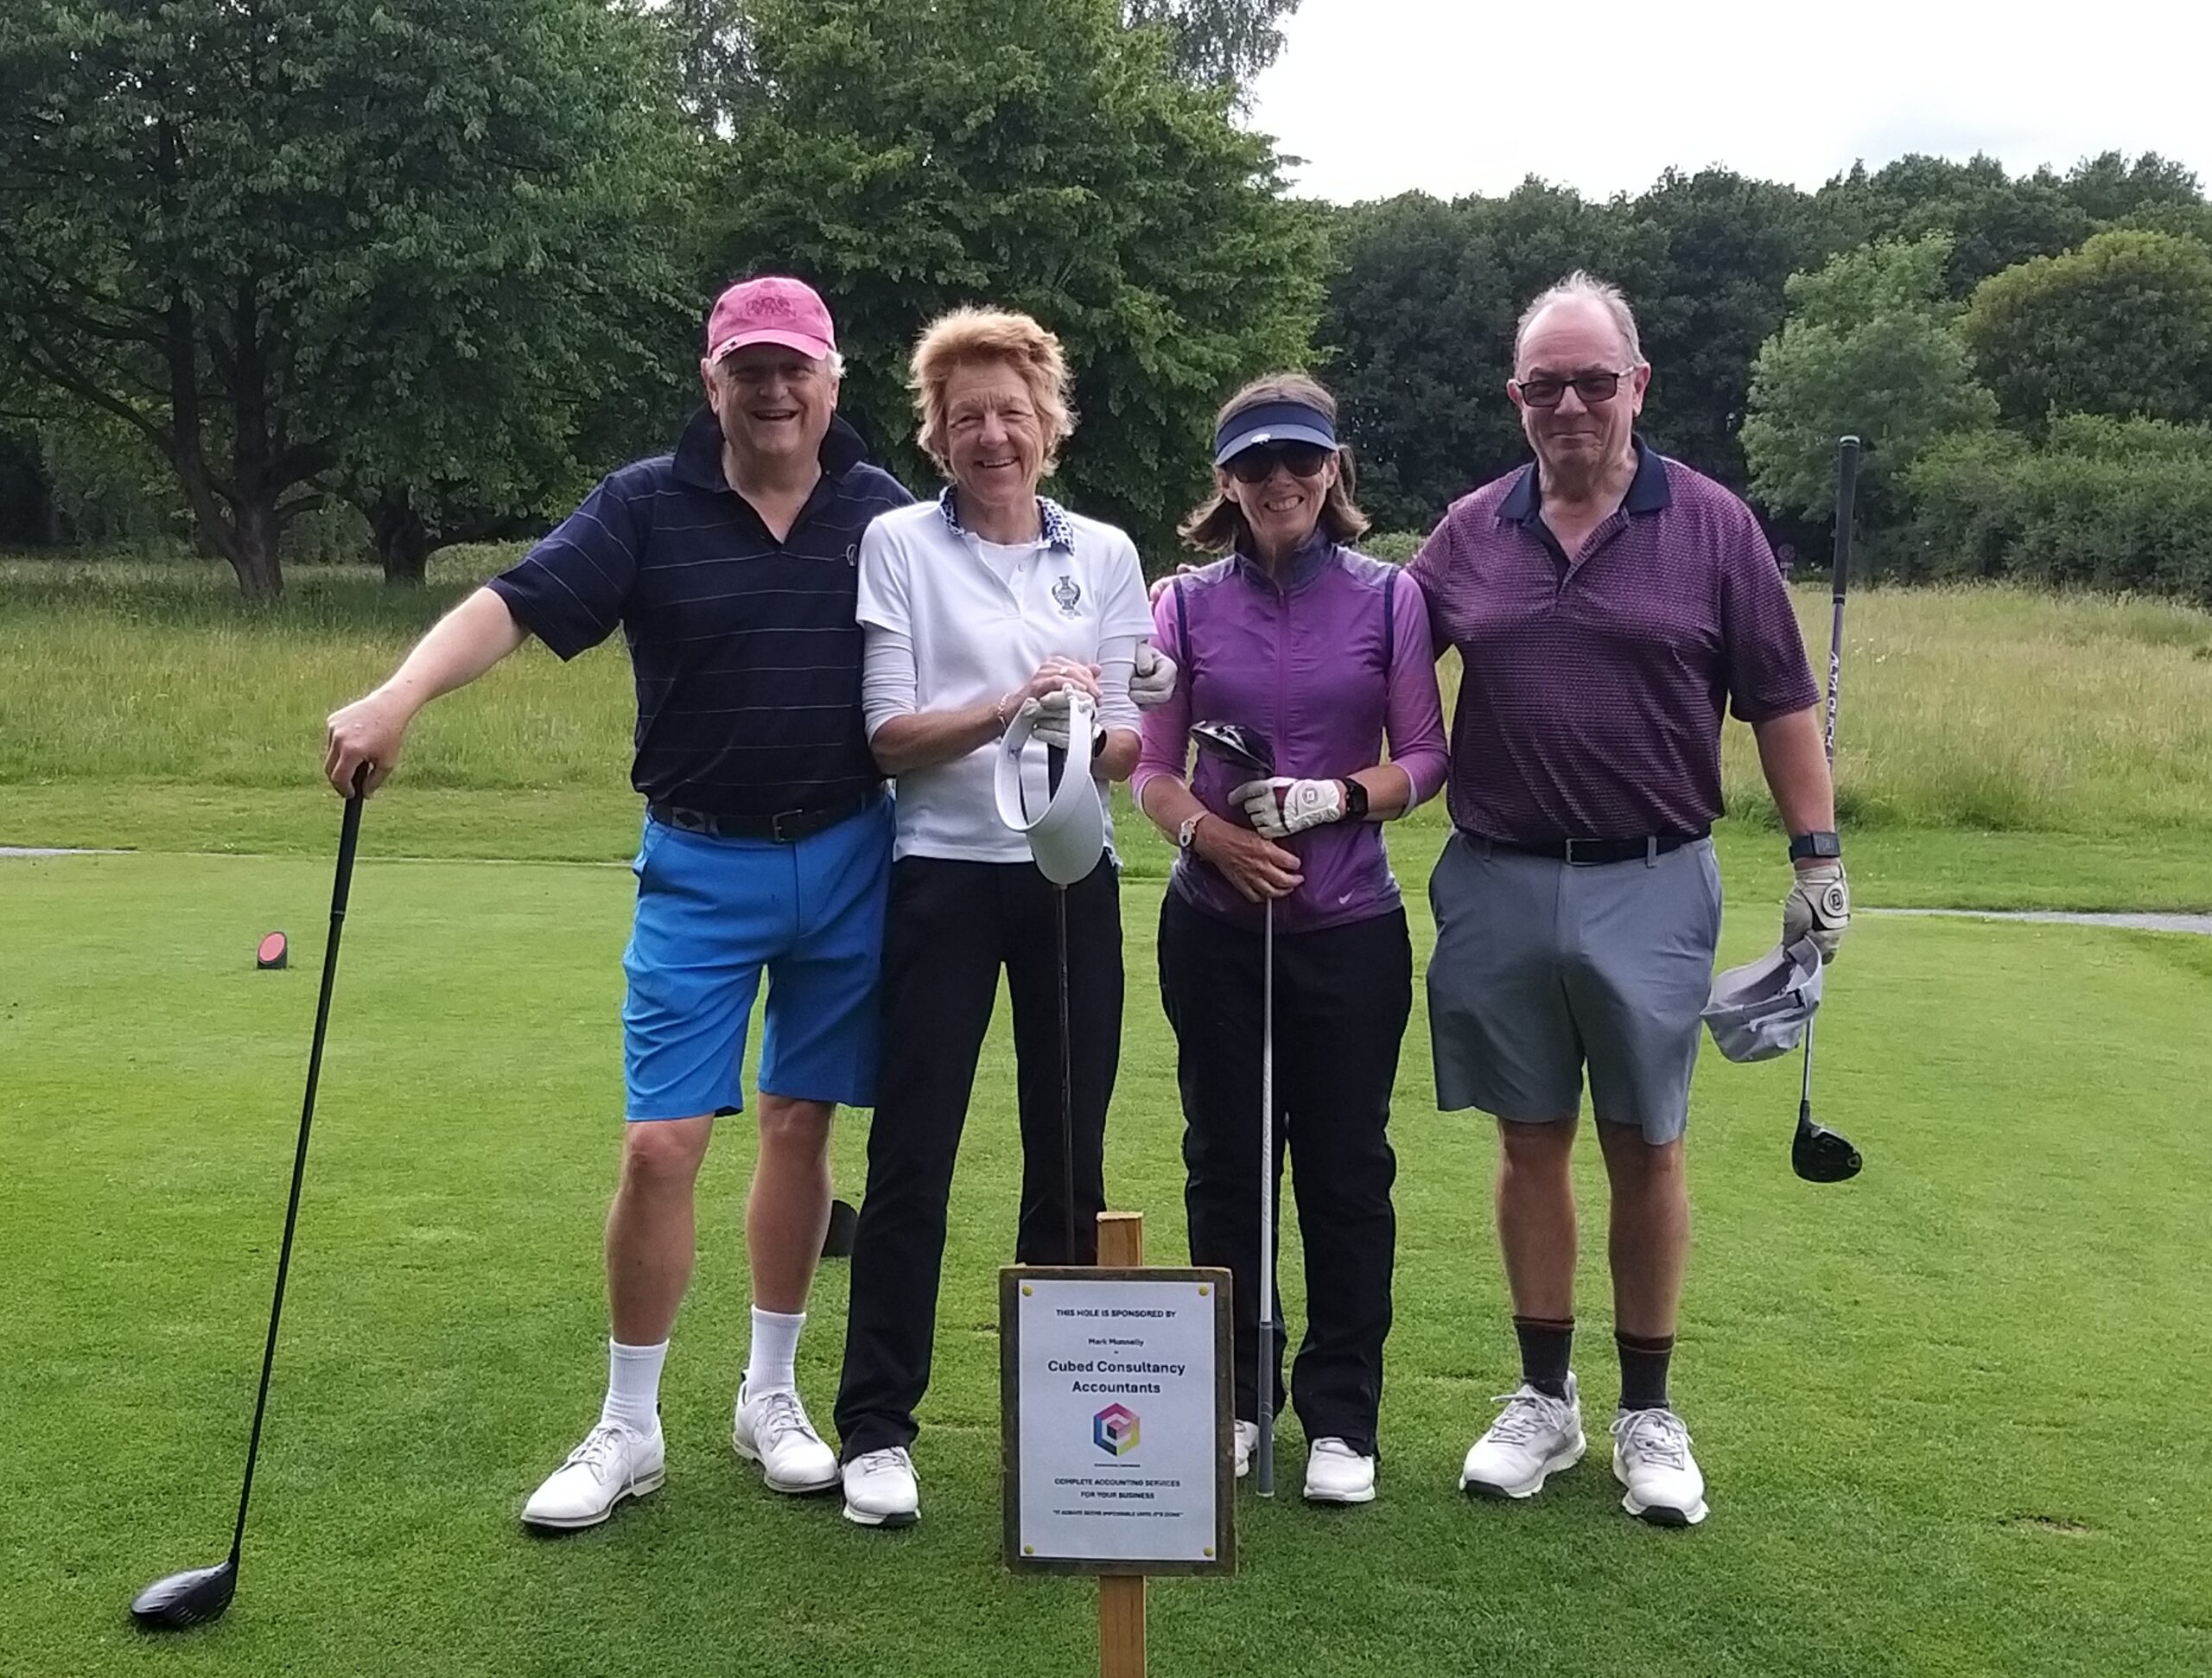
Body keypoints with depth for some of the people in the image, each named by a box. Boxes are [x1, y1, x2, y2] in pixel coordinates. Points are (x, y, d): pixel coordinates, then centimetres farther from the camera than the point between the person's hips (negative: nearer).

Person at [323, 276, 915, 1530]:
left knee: (801, 1125, 10)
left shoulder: (883, 512, 2)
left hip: (847, 858, 2)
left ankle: (772, 1397, 27)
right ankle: (629, 1430, 15)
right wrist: (401, 696, -33)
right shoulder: (649, 508, -5)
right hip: (700, 864, -1)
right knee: (662, 1142, -3)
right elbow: (515, 603, -17)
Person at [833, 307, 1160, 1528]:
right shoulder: (899, 545, 1)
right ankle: (877, 1425, 10)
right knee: (911, 1154, -1)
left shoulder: (1105, 554, 9)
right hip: (943, 874, -2)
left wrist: (1089, 734, -18)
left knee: (1070, 1151, 7)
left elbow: (1131, 743, 5)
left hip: (1071, 877, 3)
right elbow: (890, 738, -5)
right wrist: (1009, 706, -21)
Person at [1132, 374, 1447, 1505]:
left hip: (1350, 927, -1)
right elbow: (1151, 768, 3)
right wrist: (1214, 836, -16)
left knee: (1346, 1171, 3)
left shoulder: (1388, 597, 1)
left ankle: (1340, 1417, 17)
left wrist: (1336, 798, -16)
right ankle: (1233, 1398, 25)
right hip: (1214, 925, 2)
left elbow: (1424, 756, 2)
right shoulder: (1188, 604, 5)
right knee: (1225, 1164, 9)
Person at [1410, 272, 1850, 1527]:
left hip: (1649, 889, -2)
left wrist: (1820, 856, -1)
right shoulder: (1471, 533, 5)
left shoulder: (1711, 526, 0)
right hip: (1499, 887, 2)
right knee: (1531, 1143, 10)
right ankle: (1545, 1398, 24)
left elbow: (1781, 705, 2)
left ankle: (1650, 1412, 22)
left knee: (1646, 1151, 6)